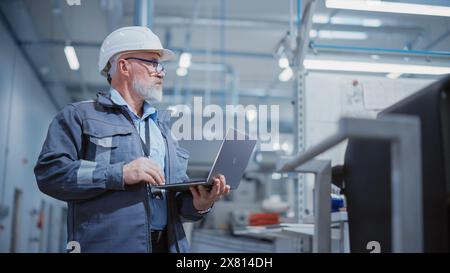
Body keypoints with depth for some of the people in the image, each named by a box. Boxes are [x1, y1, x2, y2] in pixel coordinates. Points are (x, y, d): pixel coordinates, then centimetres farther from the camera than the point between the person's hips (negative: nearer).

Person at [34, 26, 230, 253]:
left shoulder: (162, 126, 23)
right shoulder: (80, 115, 5)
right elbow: (49, 172, -9)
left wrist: (197, 205, 0)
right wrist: (119, 174, -16)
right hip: (107, 244, -6)